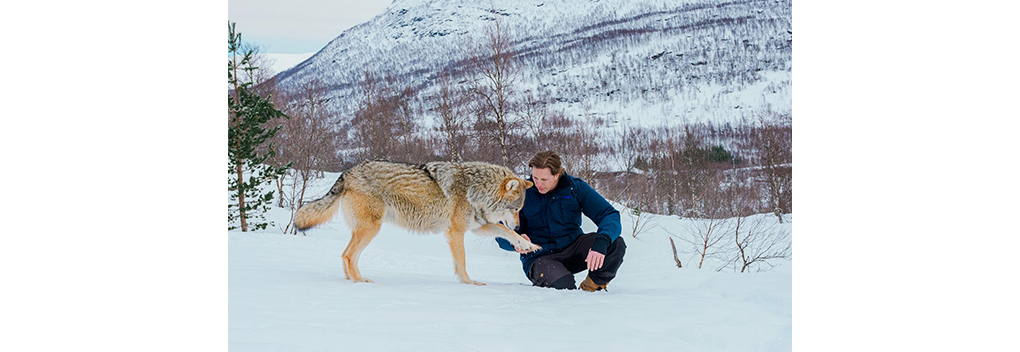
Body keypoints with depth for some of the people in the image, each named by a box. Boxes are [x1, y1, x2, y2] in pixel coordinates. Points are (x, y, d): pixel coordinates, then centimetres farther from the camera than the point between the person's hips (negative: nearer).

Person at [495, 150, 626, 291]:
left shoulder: (576, 187, -5)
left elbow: (610, 215, -11)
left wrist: (601, 243, -33)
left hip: (572, 248, 2)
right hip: (539, 256, -2)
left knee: (616, 244, -23)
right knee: (562, 284, -34)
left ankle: (592, 285, 5)